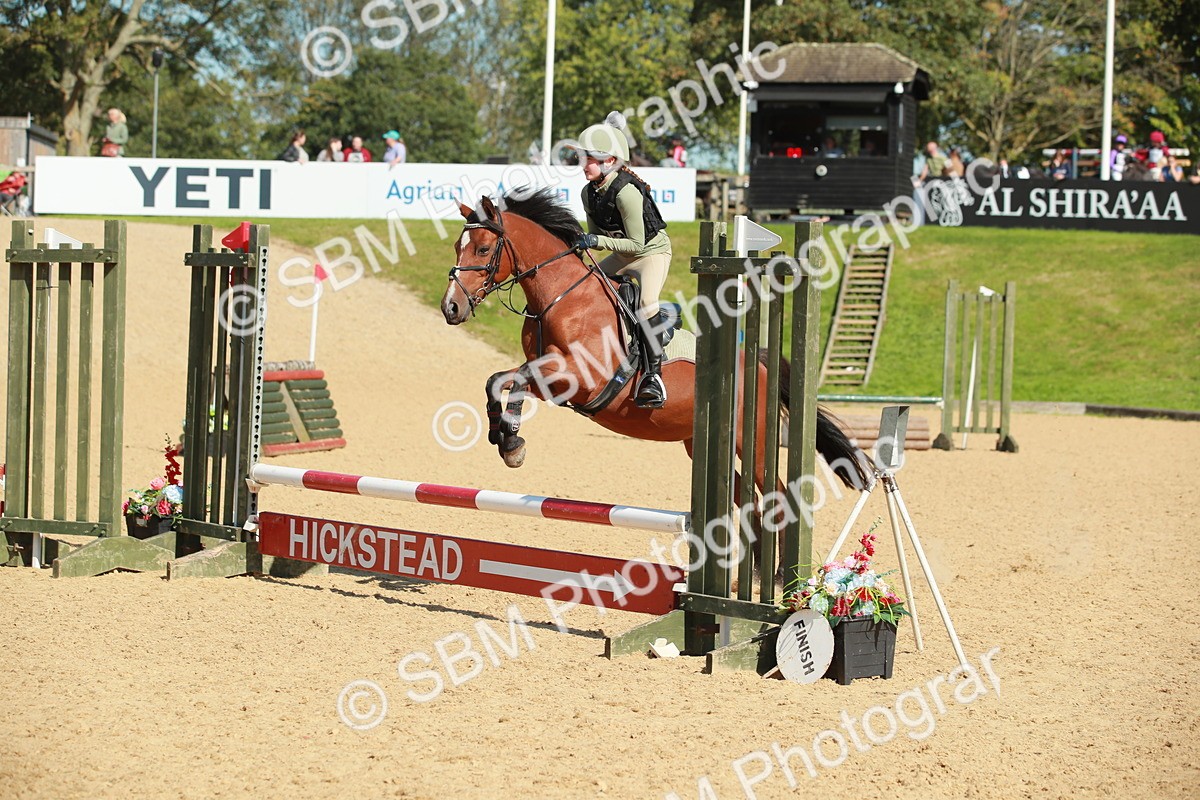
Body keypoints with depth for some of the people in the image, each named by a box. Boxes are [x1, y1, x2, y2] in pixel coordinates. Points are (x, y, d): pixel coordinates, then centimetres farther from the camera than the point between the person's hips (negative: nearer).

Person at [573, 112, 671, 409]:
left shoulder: (626, 192, -30)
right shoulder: (589, 193, -5)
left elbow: (636, 244, -27)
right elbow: (596, 234, 8)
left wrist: (597, 241, -31)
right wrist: (582, 241, -11)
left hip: (653, 251, -9)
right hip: (623, 256, 9)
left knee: (646, 302, -31)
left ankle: (653, 375, -31)